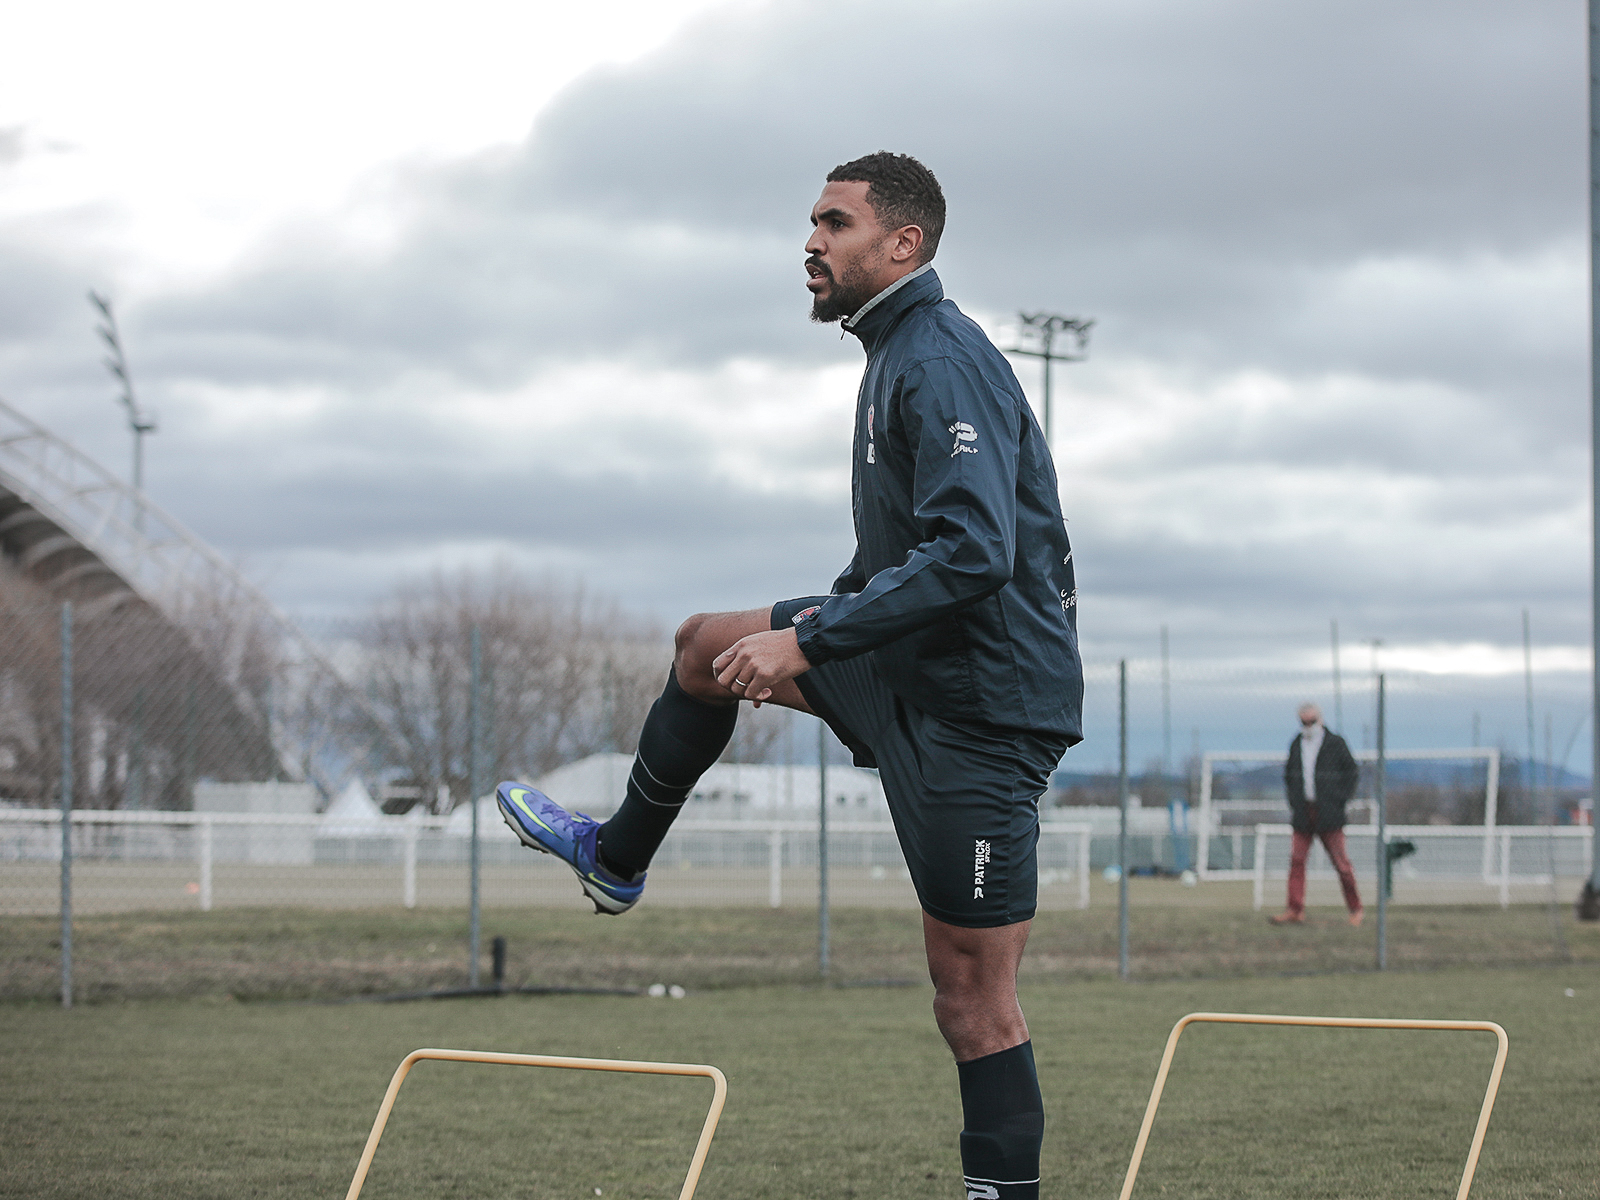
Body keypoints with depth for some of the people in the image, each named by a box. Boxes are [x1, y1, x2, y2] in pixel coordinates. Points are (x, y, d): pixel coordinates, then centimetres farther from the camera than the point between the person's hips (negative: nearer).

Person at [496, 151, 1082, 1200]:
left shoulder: (941, 362, -19)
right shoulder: (901, 352, 13)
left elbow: (973, 552, -29)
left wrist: (810, 640, -27)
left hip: (982, 704, -10)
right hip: (911, 664, 10)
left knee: (973, 995, -8)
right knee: (708, 647, 21)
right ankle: (618, 860, 39)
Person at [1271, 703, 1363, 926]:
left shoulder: (1334, 743, -1)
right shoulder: (1297, 744, 12)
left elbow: (1352, 772, 2)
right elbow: (1289, 774, 23)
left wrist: (1341, 798, -5)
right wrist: (1293, 799, 10)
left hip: (1328, 814, -4)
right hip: (1303, 813, 4)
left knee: (1340, 861, -1)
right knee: (1296, 859, -5)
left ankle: (1355, 908, 10)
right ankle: (1295, 910, -4)